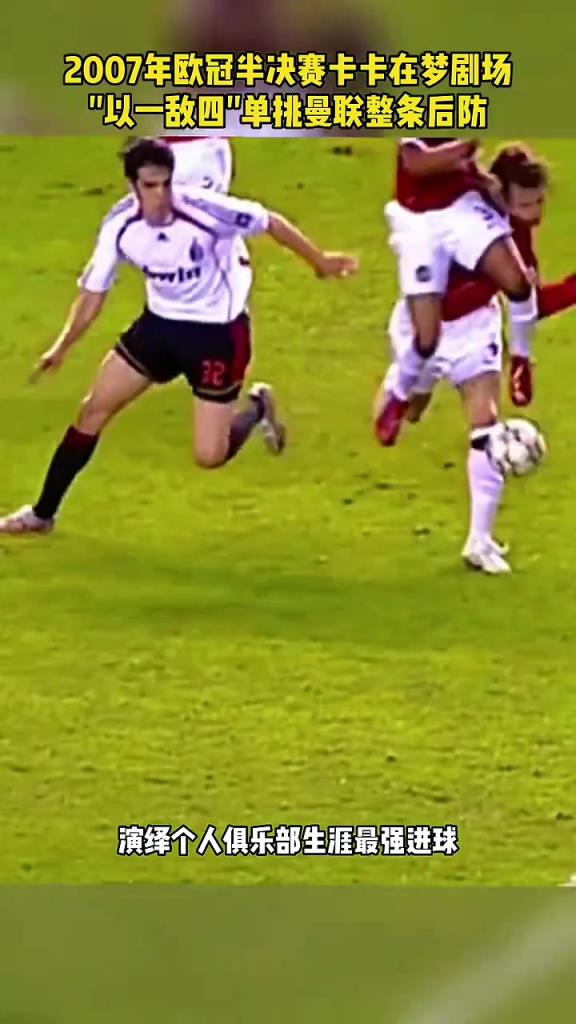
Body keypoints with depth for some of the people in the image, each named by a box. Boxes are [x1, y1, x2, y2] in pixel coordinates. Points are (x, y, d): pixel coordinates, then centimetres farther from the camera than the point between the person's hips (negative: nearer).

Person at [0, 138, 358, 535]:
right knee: (95, 409, 0)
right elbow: (94, 292, 0)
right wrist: (62, 347, -4)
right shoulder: (120, 226, -14)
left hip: (218, 331, -4)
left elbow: (271, 223, -12)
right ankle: (42, 514, 13)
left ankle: (257, 408, 27)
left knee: (209, 457, -6)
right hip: (161, 323, 4)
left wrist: (320, 261, -3)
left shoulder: (205, 209, -28)